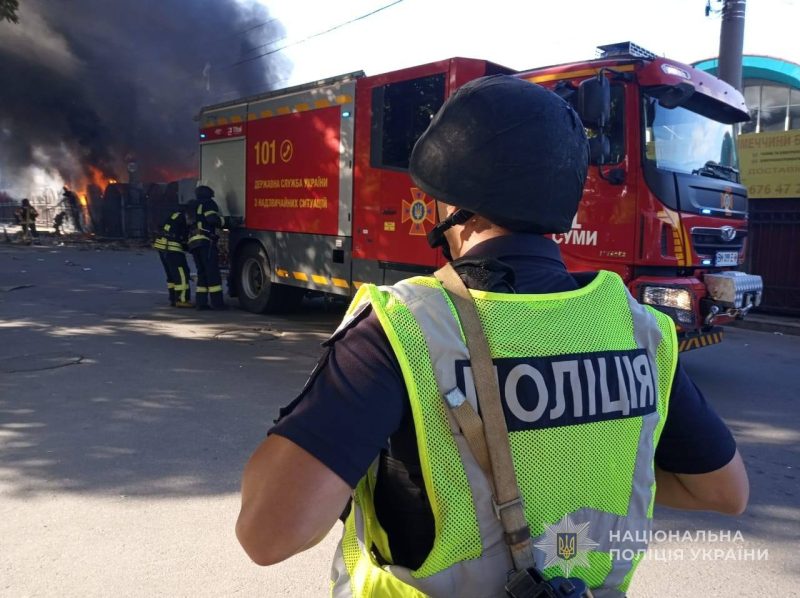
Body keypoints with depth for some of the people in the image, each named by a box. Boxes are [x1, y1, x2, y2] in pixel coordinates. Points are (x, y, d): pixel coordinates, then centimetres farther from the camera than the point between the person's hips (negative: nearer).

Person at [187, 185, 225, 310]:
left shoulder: (193, 207, 29)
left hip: (193, 242, 8)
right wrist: (222, 221, 6)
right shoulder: (208, 204, 4)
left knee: (202, 273, 10)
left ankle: (201, 302, 4)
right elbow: (213, 219, -12)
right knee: (212, 272, -9)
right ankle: (216, 302, -12)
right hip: (206, 241, -8)